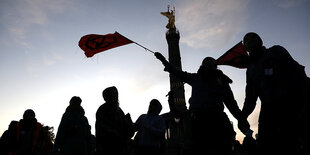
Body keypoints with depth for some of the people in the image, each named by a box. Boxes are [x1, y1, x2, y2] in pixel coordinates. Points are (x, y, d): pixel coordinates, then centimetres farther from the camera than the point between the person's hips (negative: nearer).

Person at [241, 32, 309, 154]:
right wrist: (243, 116, 4)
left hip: (289, 104, -4)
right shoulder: (251, 69, 23)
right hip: (268, 108, 5)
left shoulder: (275, 51, 11)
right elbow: (250, 96, 17)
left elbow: (296, 71, -4)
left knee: (290, 144, -13)